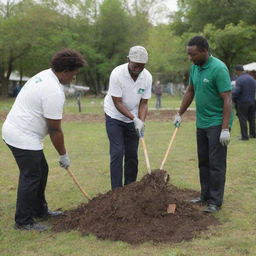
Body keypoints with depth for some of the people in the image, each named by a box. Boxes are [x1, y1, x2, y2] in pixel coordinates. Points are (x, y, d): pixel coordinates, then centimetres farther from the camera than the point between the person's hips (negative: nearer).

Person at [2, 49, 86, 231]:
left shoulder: (44, 75, 10)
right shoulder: (54, 91, -22)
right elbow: (55, 129, -17)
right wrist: (63, 155, -5)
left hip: (15, 130, 11)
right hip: (23, 138, -11)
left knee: (41, 170, 18)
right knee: (31, 177, -4)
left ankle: (40, 211, 30)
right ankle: (23, 222, 5)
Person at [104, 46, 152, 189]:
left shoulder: (147, 77, -12)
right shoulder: (117, 74, -25)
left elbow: (143, 103, -6)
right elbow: (117, 103, -22)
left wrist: (141, 121, -22)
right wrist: (134, 119, -26)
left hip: (133, 118, 4)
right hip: (115, 116, -4)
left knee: (132, 154, 4)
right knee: (118, 152, -10)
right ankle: (117, 189, -5)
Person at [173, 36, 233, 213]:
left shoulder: (219, 69, -19)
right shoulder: (195, 67, 6)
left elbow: (227, 99, -20)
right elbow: (190, 92, 18)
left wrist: (225, 129, -24)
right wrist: (180, 114, 19)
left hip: (217, 124, -8)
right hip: (202, 123, 8)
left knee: (216, 164, -3)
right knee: (203, 162, 13)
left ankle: (215, 201, 5)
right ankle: (206, 196, 24)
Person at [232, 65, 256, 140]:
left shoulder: (239, 79, -15)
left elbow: (236, 91, -21)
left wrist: (231, 98, -7)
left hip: (243, 103, -7)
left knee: (243, 120, -1)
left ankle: (244, 136, 0)